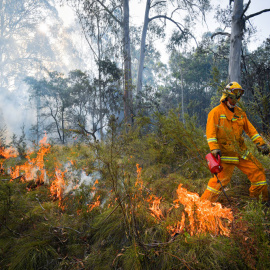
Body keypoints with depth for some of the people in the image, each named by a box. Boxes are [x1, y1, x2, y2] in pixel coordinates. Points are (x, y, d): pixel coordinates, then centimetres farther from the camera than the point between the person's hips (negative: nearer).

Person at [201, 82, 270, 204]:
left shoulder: (240, 113, 14)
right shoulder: (216, 112, -7)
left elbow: (250, 129, 18)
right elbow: (210, 132, -16)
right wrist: (214, 148, -29)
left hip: (241, 152, 7)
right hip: (225, 154, -7)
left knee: (258, 171, 12)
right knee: (221, 179, -12)